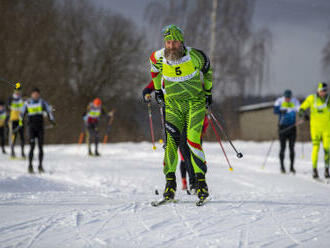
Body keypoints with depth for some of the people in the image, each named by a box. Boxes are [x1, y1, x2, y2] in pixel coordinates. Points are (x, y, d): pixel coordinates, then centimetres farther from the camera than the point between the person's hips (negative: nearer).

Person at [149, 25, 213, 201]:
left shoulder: (194, 56, -15)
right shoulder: (159, 58, -10)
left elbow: (207, 70, 6)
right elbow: (154, 69, 16)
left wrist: (207, 92, 11)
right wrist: (157, 90, 21)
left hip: (195, 102, -2)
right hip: (173, 104, 2)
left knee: (193, 140, -13)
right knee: (171, 141, -10)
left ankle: (201, 180, -5)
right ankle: (170, 181, -3)